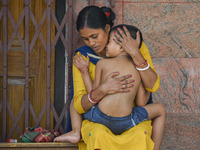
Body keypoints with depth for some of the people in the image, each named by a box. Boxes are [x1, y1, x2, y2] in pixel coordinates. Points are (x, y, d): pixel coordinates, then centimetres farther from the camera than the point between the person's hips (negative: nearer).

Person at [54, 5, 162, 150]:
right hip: (98, 120, 0)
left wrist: (136, 54, -25)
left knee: (140, 136, -35)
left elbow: (153, 86, -12)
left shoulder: (135, 46, -2)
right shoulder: (83, 57, -2)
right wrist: (103, 90, -28)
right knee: (99, 135, -37)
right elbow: (79, 106, -9)